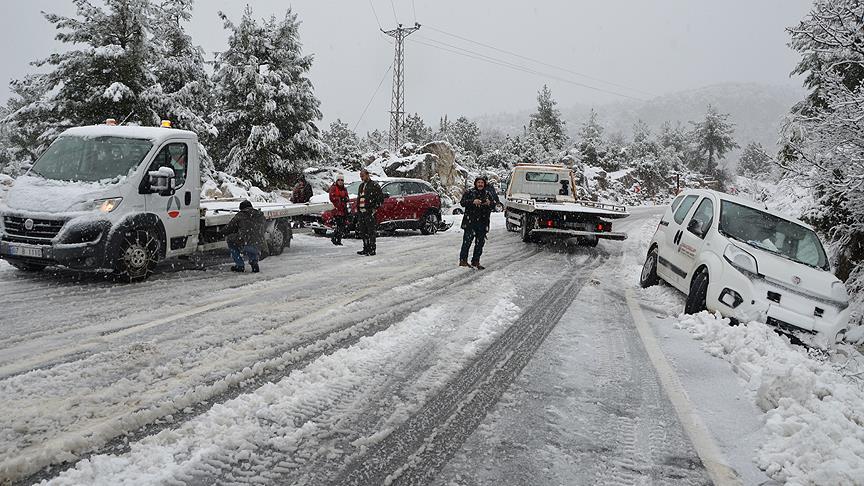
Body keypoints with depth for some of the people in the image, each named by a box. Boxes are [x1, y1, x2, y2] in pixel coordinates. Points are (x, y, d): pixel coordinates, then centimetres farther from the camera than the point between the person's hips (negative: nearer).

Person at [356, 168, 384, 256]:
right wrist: (358, 209, 18)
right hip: (361, 212, 8)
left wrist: (375, 208, -10)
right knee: (363, 232, 11)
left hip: (370, 213, -8)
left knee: (371, 232, -7)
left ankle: (372, 250, -4)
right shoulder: (361, 186, 20)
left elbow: (381, 198, -7)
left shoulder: (374, 185, -5)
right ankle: (366, 249, 20)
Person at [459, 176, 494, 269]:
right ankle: (463, 260, -2)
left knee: (480, 242, 7)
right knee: (467, 241, -8)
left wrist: (489, 203, -10)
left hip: (483, 222, 4)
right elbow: (462, 202, -6)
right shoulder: (469, 192, 2)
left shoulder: (488, 194, 14)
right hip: (470, 221, -4)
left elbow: (494, 205, 13)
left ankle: (475, 261, 16)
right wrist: (473, 202, -21)